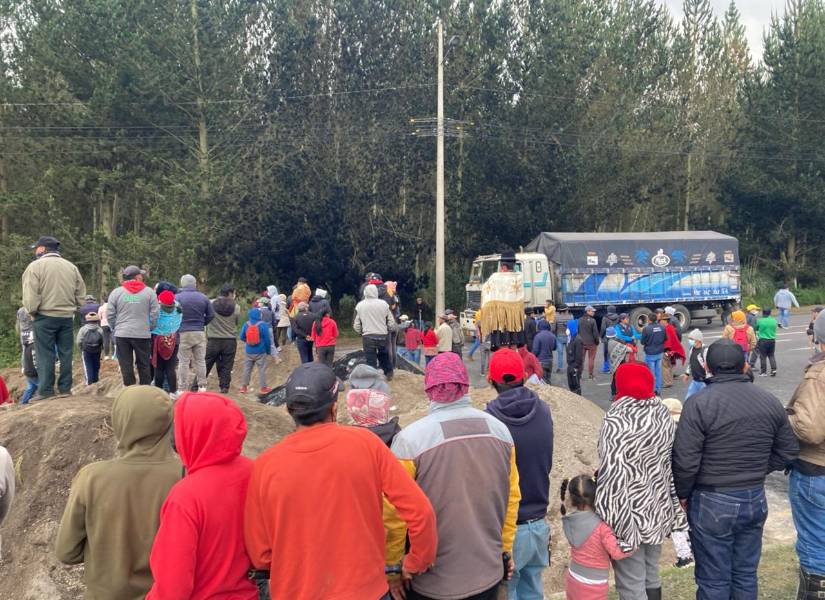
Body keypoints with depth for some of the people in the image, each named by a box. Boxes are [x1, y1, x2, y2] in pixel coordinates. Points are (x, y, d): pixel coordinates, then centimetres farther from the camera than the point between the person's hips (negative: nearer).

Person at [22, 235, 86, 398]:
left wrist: (32, 312, 0)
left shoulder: (35, 266, -8)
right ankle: (65, 388, 13)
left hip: (44, 317, -4)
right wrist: (70, 308, 14)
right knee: (66, 353, 10)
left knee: (46, 355, 0)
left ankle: (46, 392, 2)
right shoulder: (71, 267, 9)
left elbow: (31, 296, -14)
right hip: (67, 317, 5)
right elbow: (81, 294, 9)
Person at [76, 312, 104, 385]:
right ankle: (96, 379, 22)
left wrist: (82, 349, 11)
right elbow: (103, 341, -6)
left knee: (87, 365, 4)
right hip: (97, 351, 2)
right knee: (96, 365, 15)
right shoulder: (100, 330, -3)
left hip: (86, 351, -2)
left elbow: (79, 341, -6)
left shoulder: (83, 329, -5)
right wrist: (101, 349, 9)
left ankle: (89, 381, -2)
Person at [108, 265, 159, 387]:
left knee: (126, 365, 5)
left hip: (122, 335, 0)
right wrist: (150, 329, 10)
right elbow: (154, 314, -2)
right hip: (143, 334, 0)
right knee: (144, 365, 10)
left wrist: (115, 329, 16)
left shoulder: (116, 292, 2)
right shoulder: (149, 292, 0)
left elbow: (110, 315, 3)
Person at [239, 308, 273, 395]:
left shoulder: (246, 324, -4)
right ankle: (263, 387, 8)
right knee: (262, 369, 5)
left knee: (247, 369, 13)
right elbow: (267, 339, -10)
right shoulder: (263, 325, -13)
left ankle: (244, 387, 17)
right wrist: (268, 350, 3)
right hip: (260, 352, -3)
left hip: (249, 351, 3)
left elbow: (241, 337, 2)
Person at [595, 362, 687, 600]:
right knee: (651, 576, 23)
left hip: (628, 516, -7)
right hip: (659, 510, 7)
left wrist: (612, 523, -17)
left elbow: (613, 475, -24)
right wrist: (675, 512, 15)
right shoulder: (664, 416, 0)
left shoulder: (616, 422, -21)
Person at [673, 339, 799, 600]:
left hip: (712, 503, -5)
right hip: (756, 499, 5)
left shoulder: (699, 403, -18)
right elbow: (788, 452, 8)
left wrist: (683, 494, -3)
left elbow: (685, 461, -20)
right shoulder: (771, 402, 0)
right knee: (746, 574, 20)